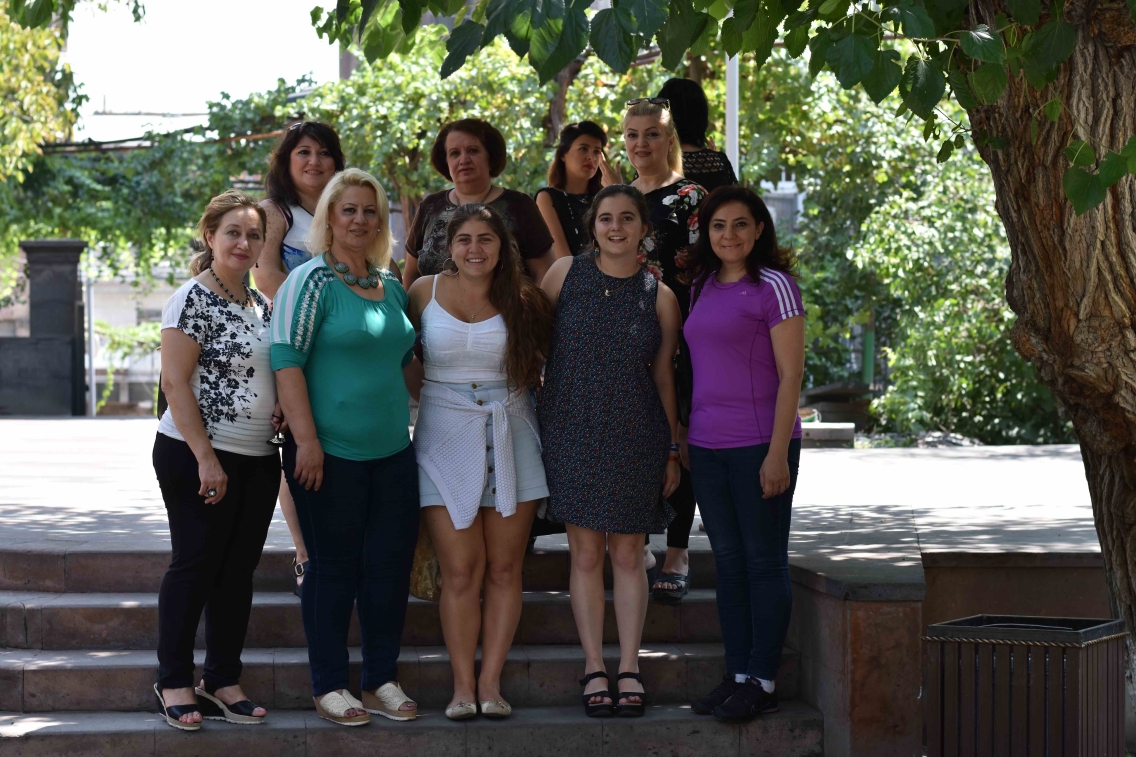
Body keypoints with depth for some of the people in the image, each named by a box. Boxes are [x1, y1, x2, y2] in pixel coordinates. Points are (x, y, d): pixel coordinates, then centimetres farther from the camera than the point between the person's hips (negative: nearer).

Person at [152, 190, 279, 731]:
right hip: (198, 456, -7)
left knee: (239, 569, 9)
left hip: (258, 459, 7)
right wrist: (206, 458, -19)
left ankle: (223, 681, 17)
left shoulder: (260, 303, 13)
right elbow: (176, 382, -15)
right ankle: (174, 681, 9)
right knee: (196, 565, -2)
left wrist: (282, 408, 4)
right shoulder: (193, 299, -10)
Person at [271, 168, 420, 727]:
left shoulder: (390, 285, 13)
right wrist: (306, 439, -19)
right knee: (333, 568, 2)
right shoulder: (312, 281, -8)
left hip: (392, 451, 6)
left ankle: (382, 681, 20)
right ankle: (329, 687, 12)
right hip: (331, 452, -6)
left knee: (391, 565, 8)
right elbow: (287, 358, -14)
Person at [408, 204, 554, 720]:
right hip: (446, 439, -1)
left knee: (504, 569, 1)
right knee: (460, 572, -5)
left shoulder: (522, 298, 5)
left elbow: (542, 362, 17)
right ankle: (462, 686, 0)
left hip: (510, 439, 1)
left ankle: (490, 683, 7)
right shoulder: (425, 291, 3)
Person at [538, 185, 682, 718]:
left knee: (628, 555, 4)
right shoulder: (566, 274, 1)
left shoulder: (659, 297, 2)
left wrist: (673, 450, 5)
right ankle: (594, 668, 9)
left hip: (636, 438, 0)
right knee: (586, 554, 2)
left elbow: (663, 377, 6)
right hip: (573, 433, 0)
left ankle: (629, 668, 11)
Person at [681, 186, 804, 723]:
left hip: (759, 444, -7)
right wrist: (684, 442, 14)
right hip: (707, 447, 7)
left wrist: (777, 452, -16)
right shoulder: (704, 288, 14)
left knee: (764, 561, -1)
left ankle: (762, 681, 4)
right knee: (728, 562, 10)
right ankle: (736, 675, 16)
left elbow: (790, 375, -10)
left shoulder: (773, 286, -6)